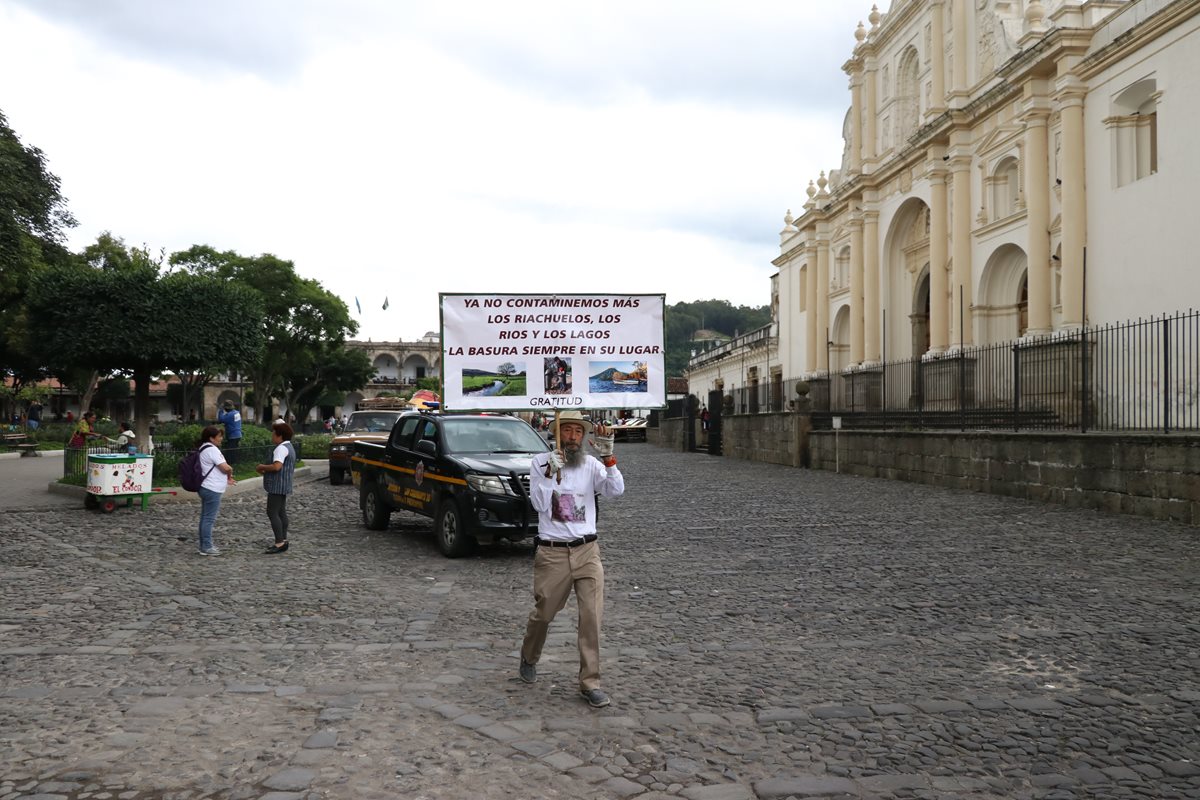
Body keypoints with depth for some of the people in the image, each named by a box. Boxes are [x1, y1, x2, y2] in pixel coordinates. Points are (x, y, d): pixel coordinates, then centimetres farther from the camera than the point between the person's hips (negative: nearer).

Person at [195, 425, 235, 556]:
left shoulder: (204, 449, 16)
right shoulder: (212, 450, -16)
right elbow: (225, 468, -20)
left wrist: (226, 479, 15)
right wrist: (230, 474, 1)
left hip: (207, 488, 11)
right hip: (212, 490, -11)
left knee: (205, 517, 14)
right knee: (209, 518, -6)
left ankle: (205, 545, 20)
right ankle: (206, 547, -2)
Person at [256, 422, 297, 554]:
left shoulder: (282, 448, -16)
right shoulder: (289, 447, 17)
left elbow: (276, 466, -29)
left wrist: (262, 467, -13)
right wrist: (266, 471, 16)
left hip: (277, 486, -11)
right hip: (282, 486, 11)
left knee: (272, 513, -10)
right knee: (281, 513, 13)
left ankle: (279, 543, -12)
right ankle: (283, 541, 16)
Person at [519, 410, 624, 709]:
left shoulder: (591, 465, 2)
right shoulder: (540, 462, 0)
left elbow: (616, 490, -14)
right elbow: (540, 504, -10)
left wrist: (608, 456, -25)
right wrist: (551, 473, -21)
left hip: (587, 551, 1)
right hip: (552, 553, -1)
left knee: (592, 616, -7)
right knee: (543, 614, 12)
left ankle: (590, 683, 2)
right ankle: (529, 660, 41)